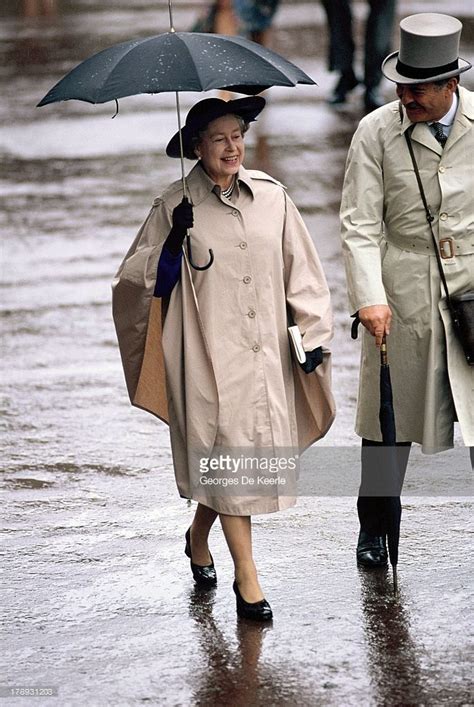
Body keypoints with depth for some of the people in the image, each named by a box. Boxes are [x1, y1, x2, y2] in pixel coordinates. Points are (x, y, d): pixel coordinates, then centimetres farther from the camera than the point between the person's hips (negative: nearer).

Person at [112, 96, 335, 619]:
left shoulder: (271, 197, 6)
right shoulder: (174, 208, -2)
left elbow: (301, 272, 12)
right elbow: (132, 278, -2)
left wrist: (314, 335, 7)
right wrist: (172, 243, -17)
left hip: (266, 353, 4)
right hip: (209, 357, -4)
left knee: (252, 452, 10)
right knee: (228, 457, -6)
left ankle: (199, 537, 37)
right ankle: (247, 579, 0)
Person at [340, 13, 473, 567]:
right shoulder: (375, 132, -6)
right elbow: (359, 224, -8)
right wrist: (369, 297, -18)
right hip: (404, 292, -1)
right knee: (390, 416, 9)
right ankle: (373, 528, 26)